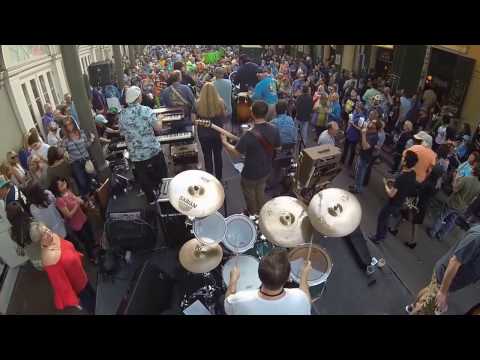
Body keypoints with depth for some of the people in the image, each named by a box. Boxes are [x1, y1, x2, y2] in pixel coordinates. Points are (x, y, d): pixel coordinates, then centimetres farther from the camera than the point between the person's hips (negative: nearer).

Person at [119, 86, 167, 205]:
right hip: (153, 150, -2)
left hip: (136, 154, 2)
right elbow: (158, 128, -14)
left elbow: (123, 134, 6)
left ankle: (151, 199, 30)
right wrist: (159, 121, 7)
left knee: (144, 178, 17)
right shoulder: (146, 110, -13)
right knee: (161, 174, 20)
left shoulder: (122, 115, -2)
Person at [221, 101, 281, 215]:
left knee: (249, 192, 22)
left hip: (251, 173, -5)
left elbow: (236, 153, -22)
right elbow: (278, 147, 1)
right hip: (266, 170, 5)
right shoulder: (274, 130, -14)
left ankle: (253, 215, 43)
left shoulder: (249, 135, -32)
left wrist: (224, 142, -7)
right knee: (260, 190, 29)